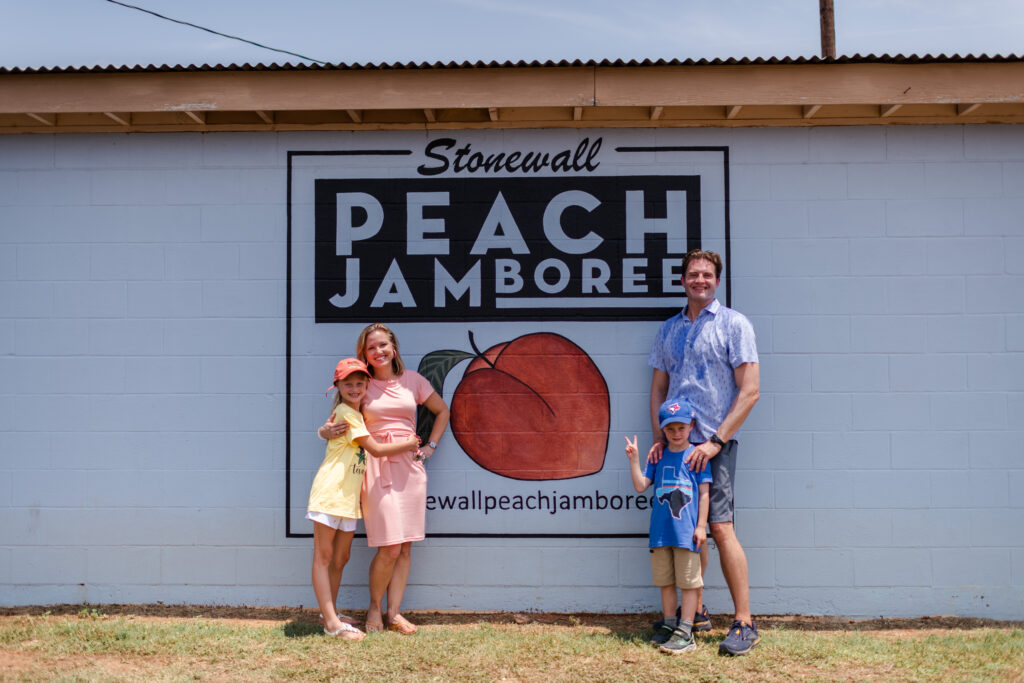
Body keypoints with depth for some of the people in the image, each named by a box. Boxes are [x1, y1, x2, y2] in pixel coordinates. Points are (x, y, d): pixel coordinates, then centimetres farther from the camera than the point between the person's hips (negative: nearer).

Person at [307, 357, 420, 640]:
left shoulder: (356, 413, 18)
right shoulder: (345, 412, -9)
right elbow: (376, 449, -11)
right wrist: (408, 444, -1)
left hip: (349, 497, 9)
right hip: (330, 491, -9)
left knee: (340, 558, 13)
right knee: (323, 556, -4)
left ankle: (330, 612, 25)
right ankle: (332, 622, -6)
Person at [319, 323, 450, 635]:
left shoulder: (412, 380, 8)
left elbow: (442, 411, 19)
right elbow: (341, 418, 4)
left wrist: (430, 446, 11)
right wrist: (327, 430, -18)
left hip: (409, 465, 3)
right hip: (377, 466, -3)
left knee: (405, 546, 5)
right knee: (389, 548, -9)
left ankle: (394, 612, 16)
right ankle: (374, 607, 14)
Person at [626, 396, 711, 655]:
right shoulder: (658, 456, 9)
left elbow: (704, 493, -2)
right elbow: (641, 486, 3)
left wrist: (701, 526, -7)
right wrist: (634, 459, -9)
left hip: (687, 530, -4)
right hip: (660, 530, 4)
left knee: (689, 580, 1)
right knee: (665, 580, 13)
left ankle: (685, 632, 6)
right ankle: (669, 624, 25)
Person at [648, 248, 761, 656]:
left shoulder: (733, 324, -1)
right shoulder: (668, 330, 15)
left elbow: (749, 391, -7)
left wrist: (716, 441, -12)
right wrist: (659, 438, 5)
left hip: (714, 444, -5)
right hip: (676, 444, 5)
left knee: (720, 528, -10)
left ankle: (744, 623, -1)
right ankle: (694, 612, 23)